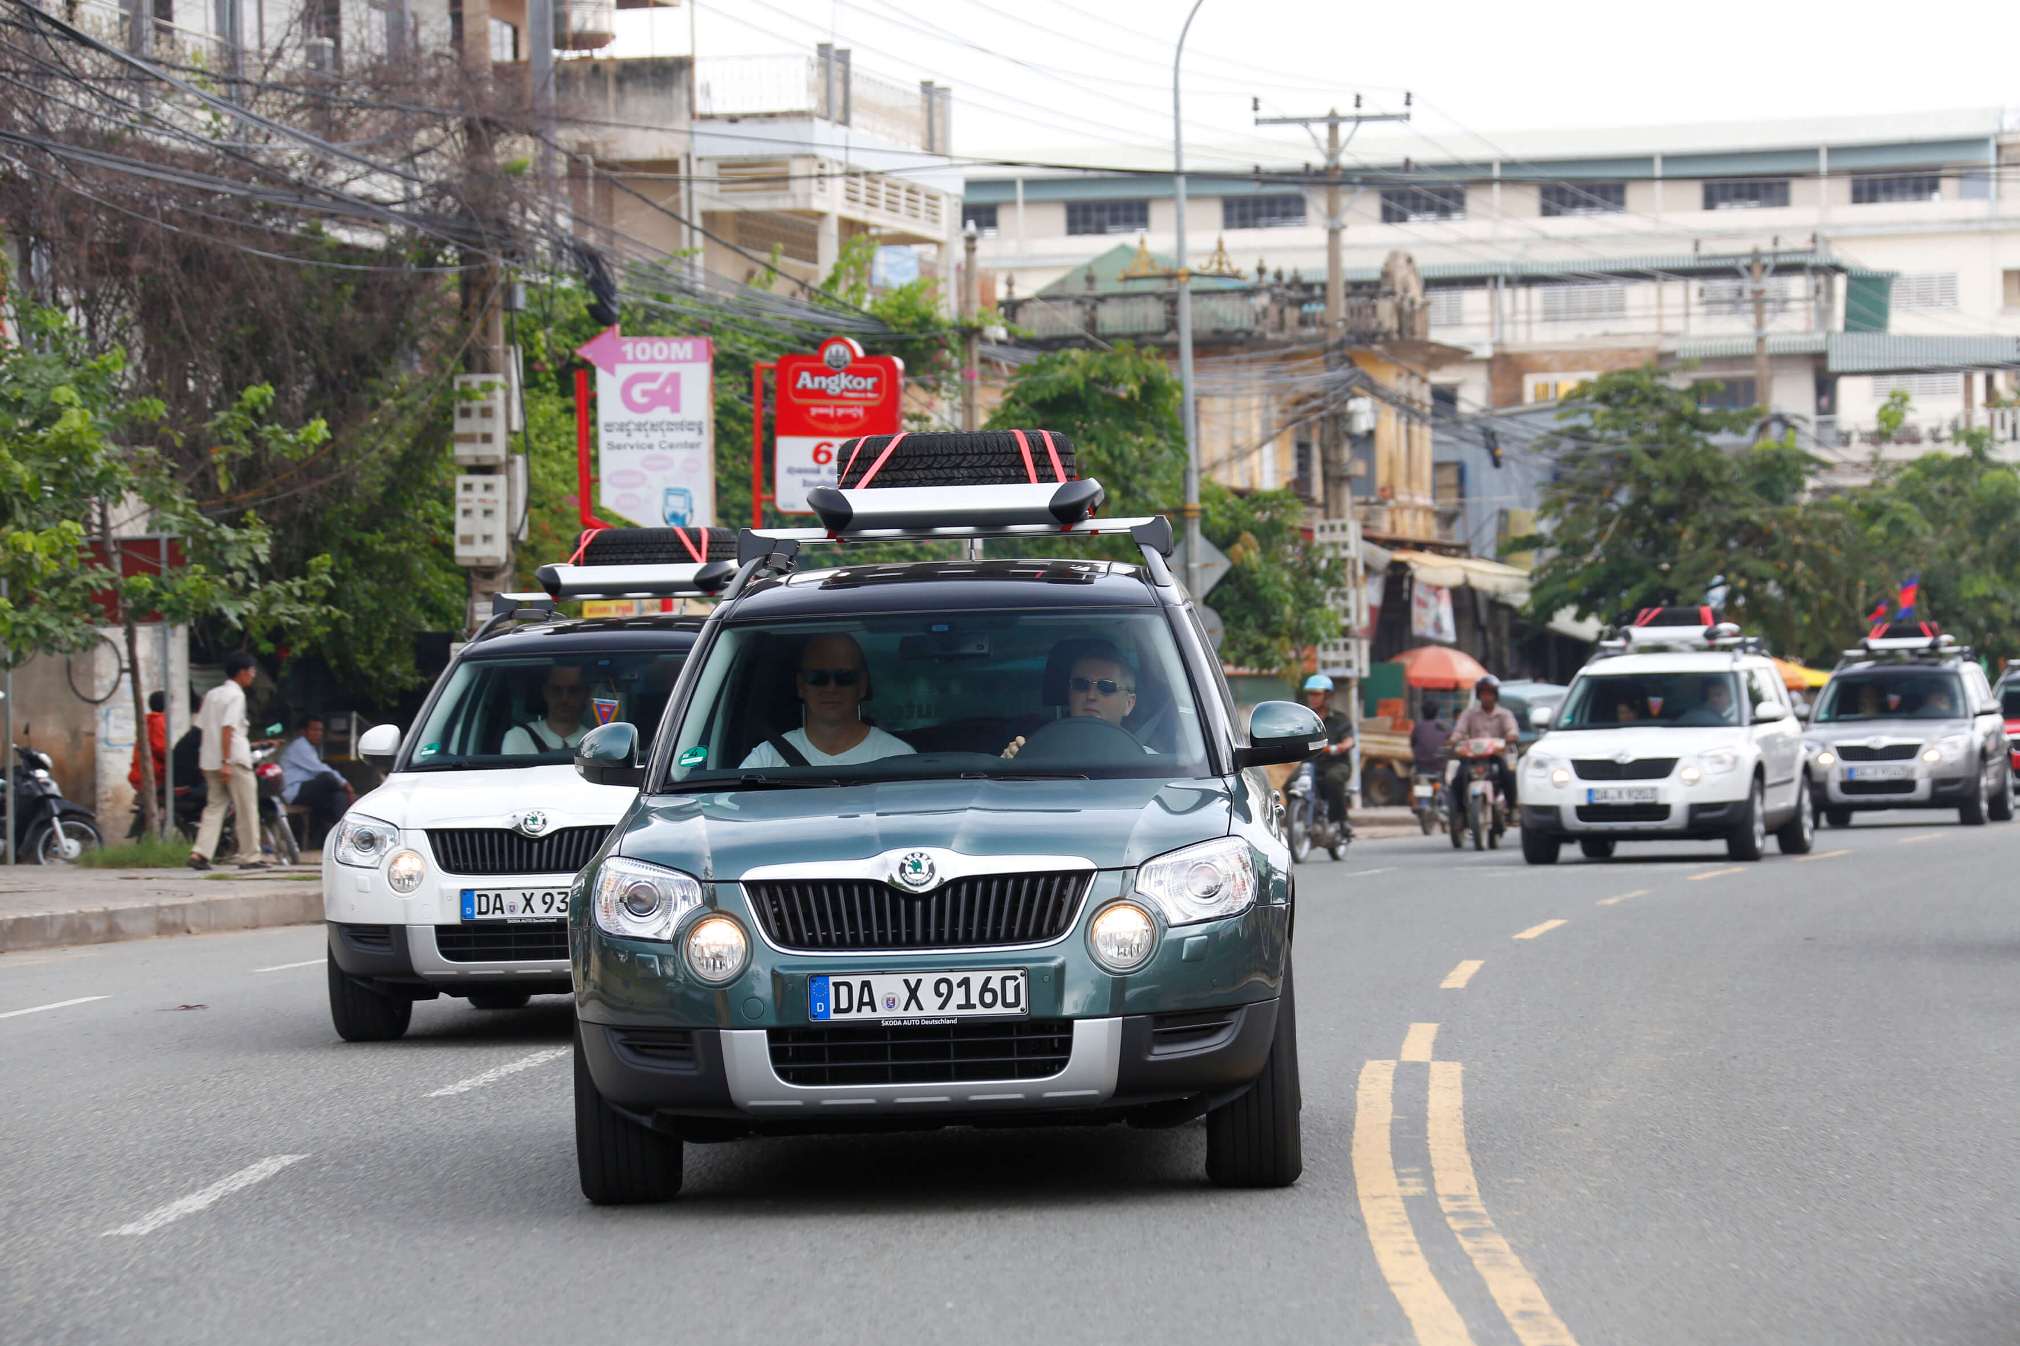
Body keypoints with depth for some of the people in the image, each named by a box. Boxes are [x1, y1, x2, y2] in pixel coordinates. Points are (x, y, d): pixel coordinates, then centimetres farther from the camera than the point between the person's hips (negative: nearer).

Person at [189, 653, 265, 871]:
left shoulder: (212, 695, 14)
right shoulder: (236, 695, -10)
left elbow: (201, 726, 15)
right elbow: (227, 728, -19)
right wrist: (226, 763, -22)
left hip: (210, 761, 7)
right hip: (234, 760, -7)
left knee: (214, 806, 9)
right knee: (246, 809, 3)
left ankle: (200, 853, -6)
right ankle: (250, 857, 6)